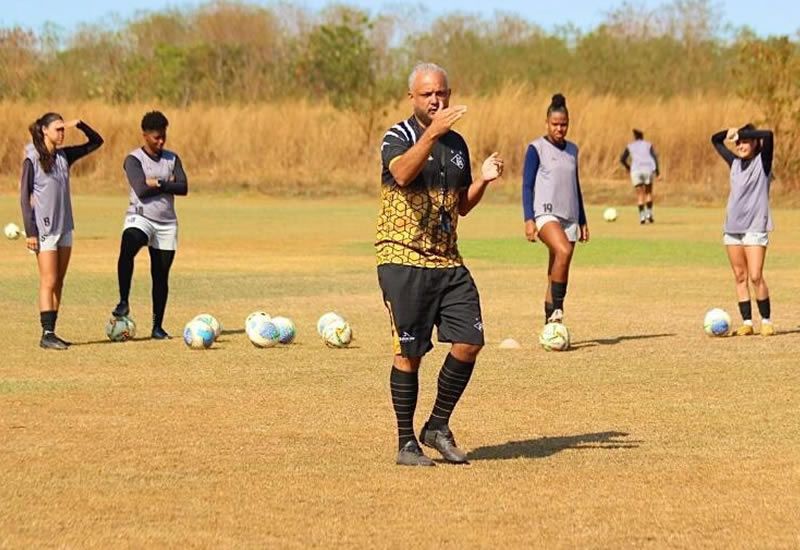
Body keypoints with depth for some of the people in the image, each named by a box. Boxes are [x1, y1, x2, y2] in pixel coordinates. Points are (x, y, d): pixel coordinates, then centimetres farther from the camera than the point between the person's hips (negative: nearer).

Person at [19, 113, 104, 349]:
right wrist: (30, 232, -13)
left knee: (58, 283, 7)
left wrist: (80, 125, 0)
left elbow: (96, 141, 18)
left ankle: (51, 332, 12)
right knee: (49, 282, -8)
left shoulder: (64, 156, 9)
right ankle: (47, 334, -7)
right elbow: (24, 197, -8)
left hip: (65, 227, 6)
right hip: (44, 229, -6)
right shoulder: (32, 161, -8)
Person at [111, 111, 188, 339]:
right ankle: (123, 302, -27)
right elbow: (141, 190, -17)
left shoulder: (172, 159, 11)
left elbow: (183, 187, -2)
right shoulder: (134, 159, -3)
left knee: (161, 275, 6)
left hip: (167, 223, 5)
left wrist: (157, 183, -11)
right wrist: (167, 184, -7)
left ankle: (157, 326, 13)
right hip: (140, 217, -4)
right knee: (127, 250, -35)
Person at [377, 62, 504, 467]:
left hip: (448, 262, 6)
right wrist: (432, 133, -40)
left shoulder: (456, 143, 14)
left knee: (469, 342, -3)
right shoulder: (398, 138, -6)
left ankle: (438, 427, 13)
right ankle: (406, 442, 9)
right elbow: (402, 174, -29)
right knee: (409, 353, -2)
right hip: (403, 260, -6)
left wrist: (483, 180, 4)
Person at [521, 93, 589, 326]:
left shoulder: (572, 150, 16)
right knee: (564, 250, -31)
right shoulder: (536, 149, -1)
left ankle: (550, 324, 9)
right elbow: (527, 186, -4)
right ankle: (557, 309, -26)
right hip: (545, 213, -6)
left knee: (556, 271, 4)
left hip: (569, 217, 6)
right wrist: (528, 219, -13)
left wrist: (582, 221, 22)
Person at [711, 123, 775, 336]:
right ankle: (747, 323, 7)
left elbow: (768, 136, -19)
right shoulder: (735, 163, 13)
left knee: (756, 276, -12)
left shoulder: (762, 162, -1)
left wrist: (741, 133, -14)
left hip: (755, 227, -6)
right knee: (740, 277, 4)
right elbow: (715, 140, 23)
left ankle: (766, 321, -1)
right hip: (732, 228, 6)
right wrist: (729, 133, 4)